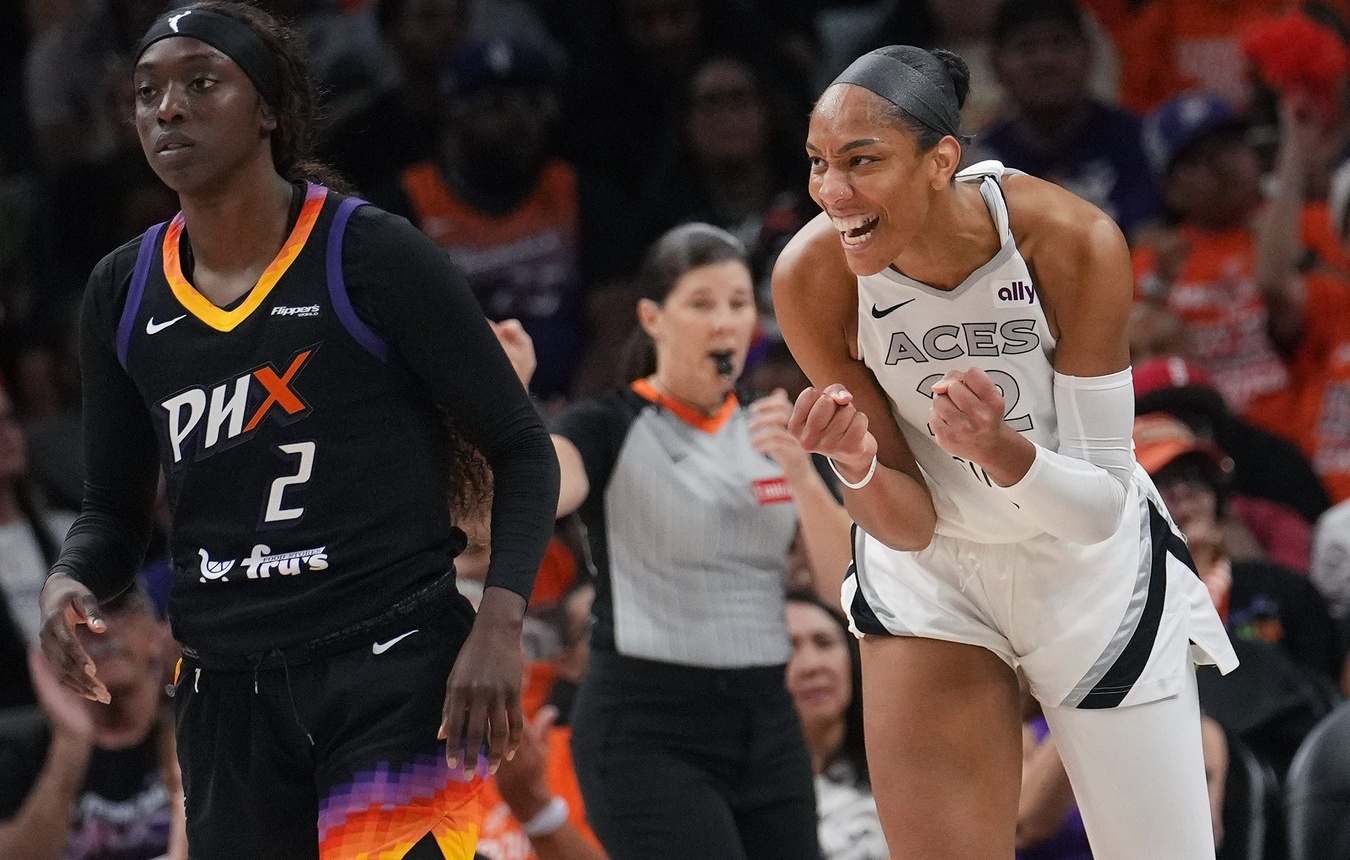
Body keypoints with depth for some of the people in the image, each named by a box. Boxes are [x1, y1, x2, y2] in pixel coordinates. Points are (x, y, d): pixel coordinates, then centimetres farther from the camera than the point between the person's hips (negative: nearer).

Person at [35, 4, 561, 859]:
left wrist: (499, 622, -15)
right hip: (226, 692, 5)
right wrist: (69, 581, -4)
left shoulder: (374, 258, -6)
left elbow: (522, 449, -2)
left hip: (395, 675, -5)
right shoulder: (124, 293, 10)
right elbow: (116, 509, 19)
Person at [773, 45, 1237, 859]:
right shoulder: (812, 278, -24)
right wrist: (858, 466, -40)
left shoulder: (1073, 243, -29)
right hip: (932, 576, 1)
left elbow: (1104, 507, -24)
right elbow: (911, 525, -18)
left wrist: (999, 449, -44)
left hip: (1092, 573, -1)